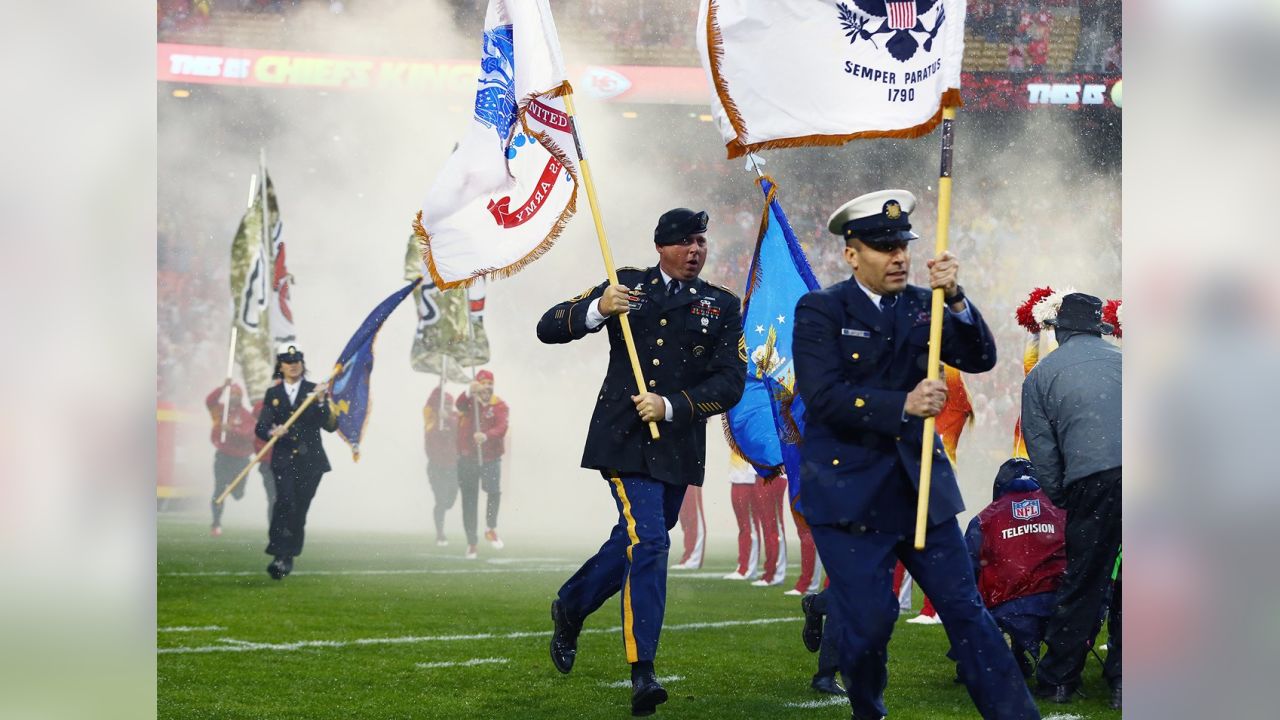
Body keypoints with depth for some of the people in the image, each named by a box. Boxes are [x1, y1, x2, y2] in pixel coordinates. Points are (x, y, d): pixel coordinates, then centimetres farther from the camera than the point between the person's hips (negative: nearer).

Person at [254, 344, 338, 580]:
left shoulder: (314, 391, 4)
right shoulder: (272, 394, 8)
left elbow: (331, 426, -2)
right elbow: (260, 427, 3)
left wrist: (321, 403, -18)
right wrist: (272, 432, -20)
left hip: (310, 460, 0)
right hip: (283, 459, 0)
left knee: (300, 509, 2)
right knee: (285, 501, -20)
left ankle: (287, 558, 14)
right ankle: (279, 555, -18)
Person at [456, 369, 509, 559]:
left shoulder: (499, 406, -3)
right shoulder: (469, 401, 2)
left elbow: (502, 427, -19)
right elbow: (460, 405, -22)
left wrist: (486, 436, -38)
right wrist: (470, 393, -42)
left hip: (490, 458, -2)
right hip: (467, 458, 2)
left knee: (493, 490, -26)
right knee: (469, 502, 6)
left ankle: (491, 528, -4)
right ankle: (471, 543, 17)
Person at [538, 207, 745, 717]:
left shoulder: (722, 307, 7)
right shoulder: (628, 286, 5)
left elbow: (731, 382, -2)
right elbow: (549, 329, 3)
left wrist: (671, 407, -16)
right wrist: (598, 309, -17)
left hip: (679, 444, 3)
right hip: (623, 438, -3)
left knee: (634, 541, 16)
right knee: (648, 541, -17)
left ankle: (570, 608, 44)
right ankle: (642, 672, -17)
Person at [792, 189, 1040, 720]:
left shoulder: (921, 306, 9)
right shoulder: (820, 311, -3)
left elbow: (980, 359, -1)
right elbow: (823, 396, -16)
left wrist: (955, 298, -16)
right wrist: (902, 405, -27)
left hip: (921, 488, 4)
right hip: (850, 492, -4)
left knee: (966, 610, 2)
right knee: (868, 621, -4)